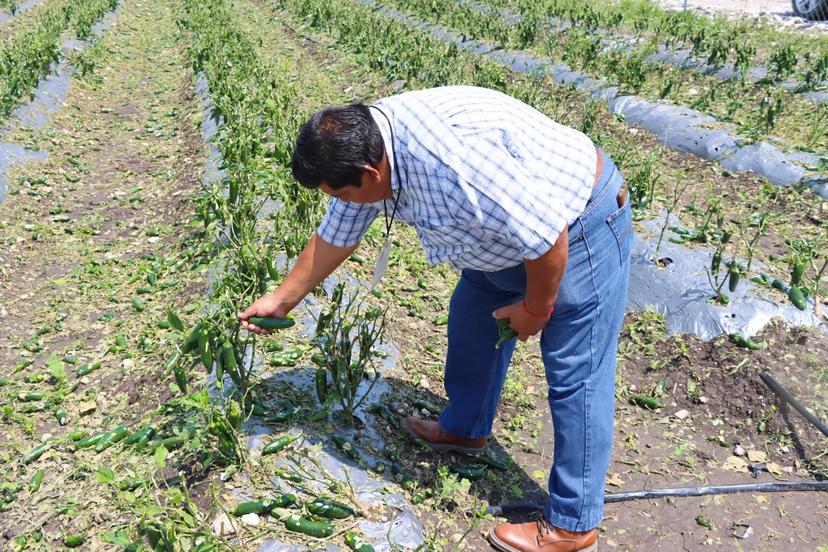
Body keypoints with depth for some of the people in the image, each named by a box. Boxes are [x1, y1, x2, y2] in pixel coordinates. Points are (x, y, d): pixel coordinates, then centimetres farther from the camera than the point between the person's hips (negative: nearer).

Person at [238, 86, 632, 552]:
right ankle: (466, 429, 42)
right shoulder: (363, 145, -7)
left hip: (580, 227, -9)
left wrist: (534, 308, -13)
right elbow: (335, 236, 7)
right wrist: (282, 300, 15)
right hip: (517, 229, 9)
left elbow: (547, 236, -31)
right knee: (472, 318, 21)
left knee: (575, 377, -3)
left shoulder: (450, 161, -38)